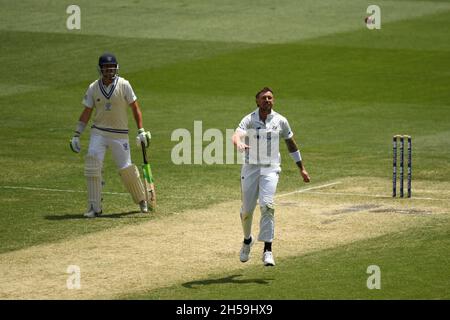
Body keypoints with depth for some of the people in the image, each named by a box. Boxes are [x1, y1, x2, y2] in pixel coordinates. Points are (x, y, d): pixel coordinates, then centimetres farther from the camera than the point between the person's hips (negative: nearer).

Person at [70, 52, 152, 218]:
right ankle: (94, 207, -6)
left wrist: (141, 131, -11)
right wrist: (76, 135, -1)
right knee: (92, 163, -13)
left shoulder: (123, 85, -7)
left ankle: (141, 200, 22)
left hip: (119, 134, -2)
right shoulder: (93, 88, 0)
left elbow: (135, 108, -3)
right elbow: (86, 112, 4)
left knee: (127, 169, -2)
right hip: (98, 132, 2)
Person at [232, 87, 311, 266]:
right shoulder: (249, 120, -3)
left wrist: (301, 168, 18)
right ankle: (247, 240, 37)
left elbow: (291, 143, 16)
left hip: (271, 169, 0)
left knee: (267, 205, -19)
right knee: (247, 209, 6)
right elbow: (237, 135, -23)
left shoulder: (280, 121, 3)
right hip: (250, 168, 0)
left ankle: (267, 250, -20)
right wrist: (239, 144, -48)